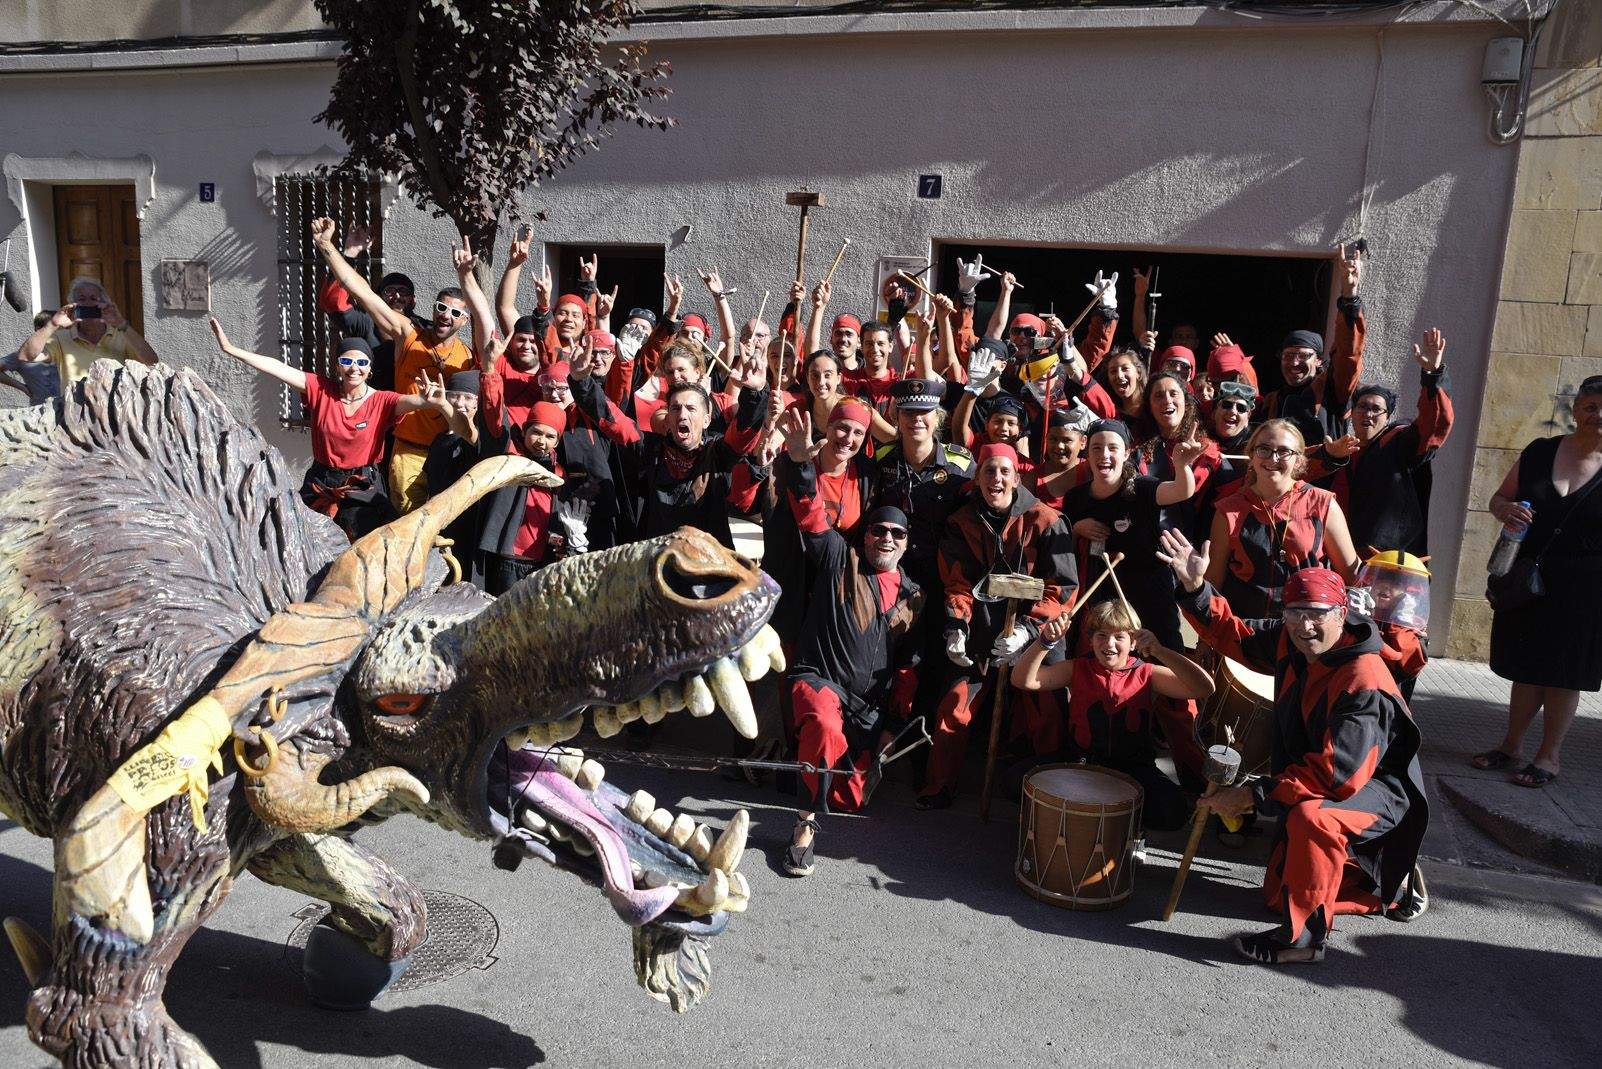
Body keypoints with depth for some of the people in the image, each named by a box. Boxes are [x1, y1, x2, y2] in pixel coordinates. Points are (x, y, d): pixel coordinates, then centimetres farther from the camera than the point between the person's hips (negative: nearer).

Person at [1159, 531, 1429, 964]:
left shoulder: (1364, 683, -31)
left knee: (1309, 816, -40)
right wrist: (1195, 589, -11)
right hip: (1318, 787, 8)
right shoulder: (1289, 642, -8)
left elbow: (1339, 774, -34)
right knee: (1279, 893, 13)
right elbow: (1235, 635, 6)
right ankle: (1394, 885, 30)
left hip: (1380, 792, -8)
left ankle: (1303, 936, -21)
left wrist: (1253, 795, -32)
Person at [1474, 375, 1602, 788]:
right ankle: (1512, 744, 26)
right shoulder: (1540, 452, 2)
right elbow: (1499, 498, 10)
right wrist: (1507, 510, -12)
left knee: (1563, 671, 5)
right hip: (1529, 579, 3)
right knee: (1528, 665, 13)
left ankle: (1550, 754, 19)